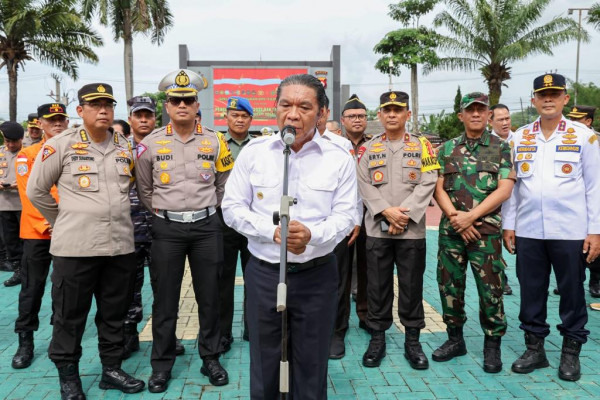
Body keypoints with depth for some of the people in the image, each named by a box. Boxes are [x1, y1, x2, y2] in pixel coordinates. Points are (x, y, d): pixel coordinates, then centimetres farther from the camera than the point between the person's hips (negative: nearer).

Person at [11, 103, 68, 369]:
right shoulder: (28, 154, 2)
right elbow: (28, 195, -6)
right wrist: (49, 223, -16)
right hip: (37, 232, -2)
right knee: (32, 288, 3)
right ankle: (25, 342, 15)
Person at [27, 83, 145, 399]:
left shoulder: (125, 147, 9)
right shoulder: (61, 144, -4)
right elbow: (36, 190, 3)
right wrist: (63, 222, 6)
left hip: (120, 245, 4)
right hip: (75, 245, -4)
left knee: (114, 313, 13)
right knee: (70, 315, 7)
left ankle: (111, 369, 29)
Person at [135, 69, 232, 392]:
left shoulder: (214, 141, 1)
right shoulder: (151, 143, -1)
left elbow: (224, 185, 12)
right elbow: (144, 190, 11)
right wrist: (163, 214, 11)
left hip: (207, 226, 1)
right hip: (167, 228, 0)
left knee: (209, 296, 8)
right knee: (165, 299, 7)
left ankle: (210, 358, 24)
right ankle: (162, 364, 21)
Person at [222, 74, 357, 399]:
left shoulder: (339, 159, -3)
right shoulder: (253, 151, -1)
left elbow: (344, 216, -6)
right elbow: (232, 208, -1)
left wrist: (312, 235, -27)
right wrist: (272, 231, -18)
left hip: (316, 276, 0)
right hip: (263, 273, 1)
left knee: (311, 369, 14)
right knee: (263, 368, 15)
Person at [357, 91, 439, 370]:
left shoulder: (422, 146, 5)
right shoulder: (368, 148, 8)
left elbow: (427, 184, -4)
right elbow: (364, 185, 0)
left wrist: (404, 214, -14)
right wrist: (386, 211, -14)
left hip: (412, 230, -1)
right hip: (377, 229, 1)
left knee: (412, 286, 6)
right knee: (377, 286, 6)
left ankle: (412, 341, 19)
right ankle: (377, 339, 19)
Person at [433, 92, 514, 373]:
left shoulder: (501, 147, 3)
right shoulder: (447, 148, 10)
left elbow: (504, 190, -6)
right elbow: (438, 188, 5)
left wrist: (470, 216, -13)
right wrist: (454, 216, -10)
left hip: (486, 230, -3)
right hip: (450, 230, 3)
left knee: (490, 289, 1)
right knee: (449, 285, 8)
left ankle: (493, 345, 17)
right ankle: (455, 339, 24)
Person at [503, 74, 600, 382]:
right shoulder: (518, 138, 6)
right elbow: (511, 186, 8)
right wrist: (508, 225, 4)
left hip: (571, 231, -2)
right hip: (528, 231, 2)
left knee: (572, 293, 9)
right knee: (531, 292, 10)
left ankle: (571, 352, 24)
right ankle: (534, 348, 24)